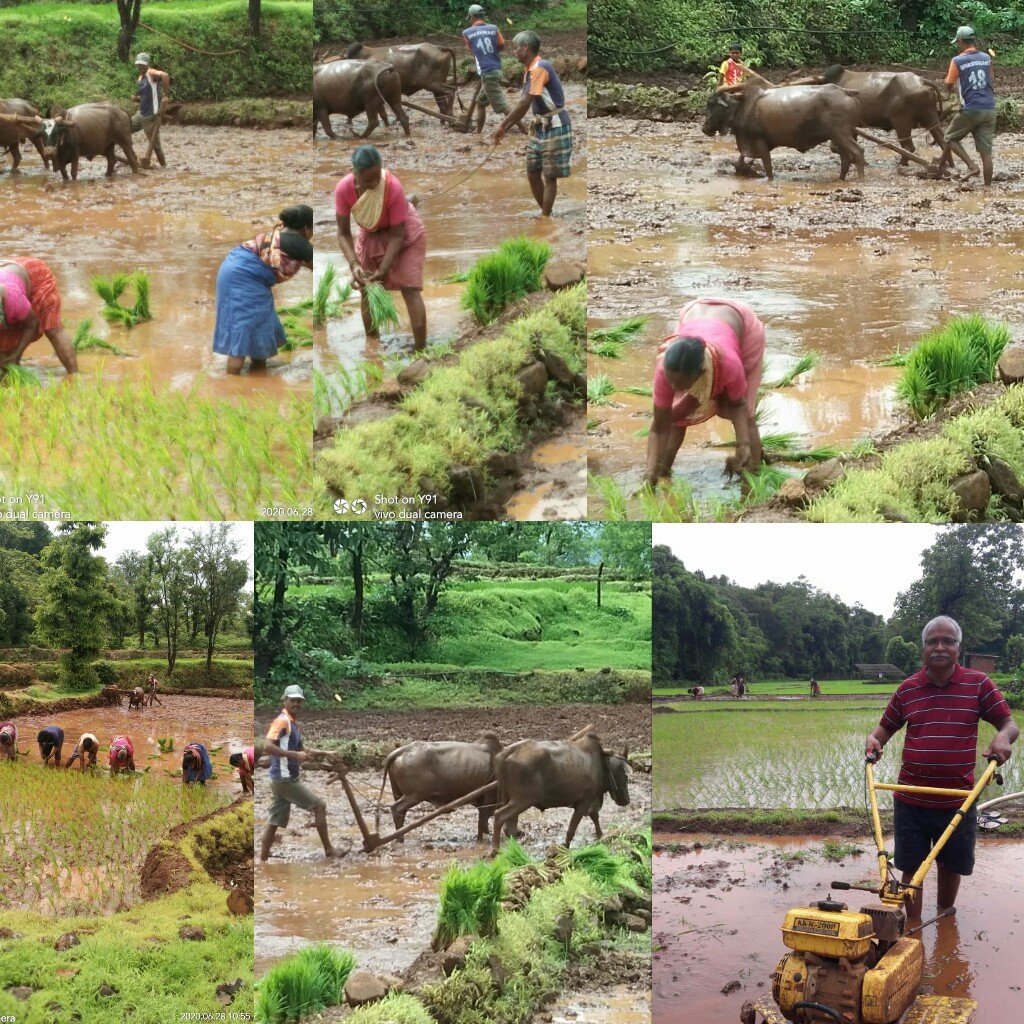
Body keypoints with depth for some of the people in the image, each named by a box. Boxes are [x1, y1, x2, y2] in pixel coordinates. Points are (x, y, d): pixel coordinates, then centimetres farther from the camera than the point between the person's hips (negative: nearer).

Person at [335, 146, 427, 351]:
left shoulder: (393, 187, -37)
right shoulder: (343, 189, -29)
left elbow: (397, 234, -27)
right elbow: (343, 233, -17)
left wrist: (383, 270, -33)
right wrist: (354, 264, -31)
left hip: (405, 233, -4)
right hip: (369, 235, 4)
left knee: (410, 289, -12)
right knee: (366, 290, 7)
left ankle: (420, 350, -12)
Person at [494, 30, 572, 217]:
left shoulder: (540, 68, -20)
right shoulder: (529, 71, 9)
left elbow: (525, 103, -23)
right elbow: (524, 106, 14)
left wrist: (503, 125, -17)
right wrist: (506, 129, 10)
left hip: (555, 128, -9)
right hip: (539, 127, 9)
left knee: (549, 176, -2)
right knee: (532, 174, 10)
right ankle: (545, 214, 20)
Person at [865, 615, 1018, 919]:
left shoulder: (978, 684, -2)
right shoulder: (907, 689, 4)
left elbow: (1009, 723, -1)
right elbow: (886, 726, 15)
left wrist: (1003, 737, -24)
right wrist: (874, 739, -7)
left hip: (958, 800, 0)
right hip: (911, 800, 1)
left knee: (951, 866, 14)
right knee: (911, 869, 3)